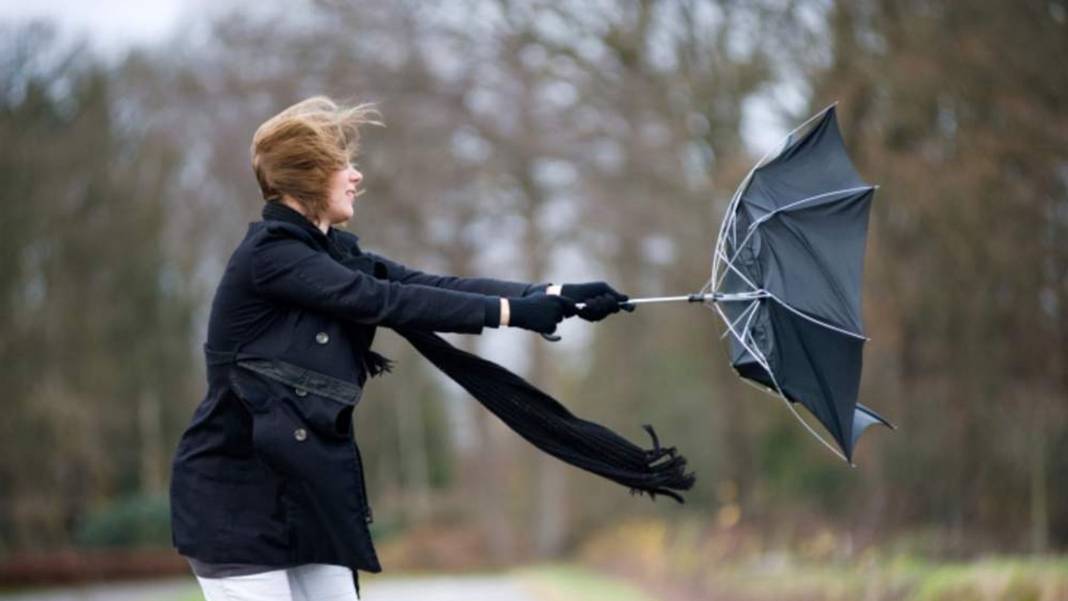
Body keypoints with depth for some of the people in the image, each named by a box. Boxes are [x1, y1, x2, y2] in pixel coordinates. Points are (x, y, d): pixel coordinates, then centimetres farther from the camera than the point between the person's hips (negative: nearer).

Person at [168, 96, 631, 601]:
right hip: (237, 498, -9)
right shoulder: (269, 254, -15)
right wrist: (512, 312, -19)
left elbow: (434, 286, 3)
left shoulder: (332, 252, 11)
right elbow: (386, 302, -20)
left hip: (305, 489, 9)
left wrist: (554, 295, -6)